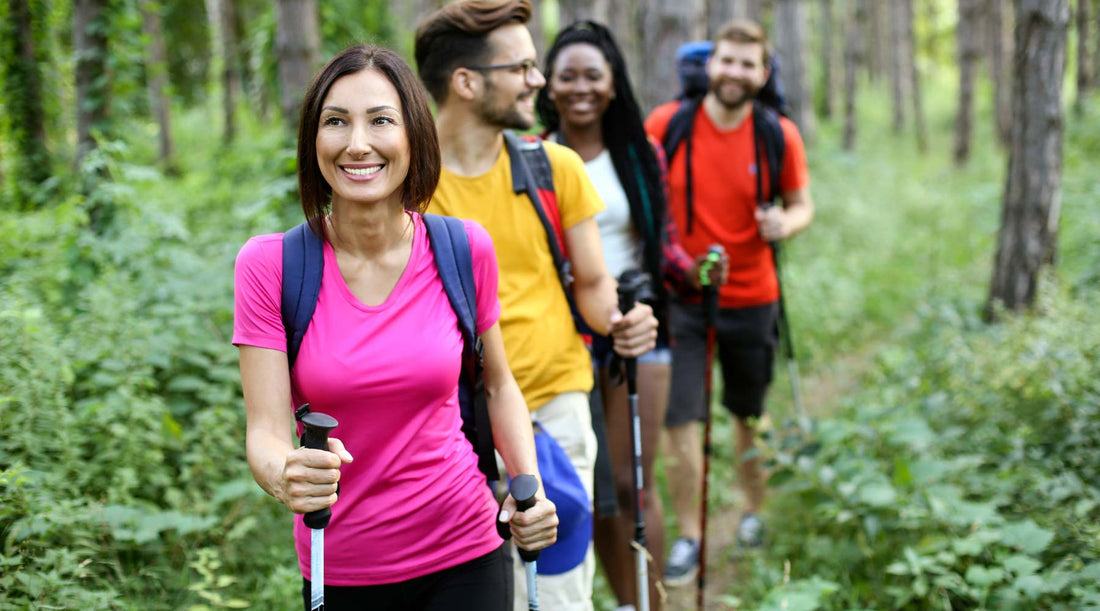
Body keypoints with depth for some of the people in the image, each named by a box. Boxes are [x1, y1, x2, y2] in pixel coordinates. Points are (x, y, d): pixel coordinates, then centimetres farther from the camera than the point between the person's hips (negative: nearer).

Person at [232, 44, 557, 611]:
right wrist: (285, 476, -36)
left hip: (463, 559, 0)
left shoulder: (465, 250, -8)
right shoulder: (268, 265, -12)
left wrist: (531, 489, -6)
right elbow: (265, 432, -15)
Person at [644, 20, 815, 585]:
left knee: (750, 416, 15)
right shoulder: (667, 124, -8)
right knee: (679, 421, -3)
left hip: (750, 299, 1)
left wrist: (786, 223, -17)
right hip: (681, 298, -1)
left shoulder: (780, 135, -5)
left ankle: (755, 512, 39)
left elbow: (803, 204, 6)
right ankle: (688, 536, 15)